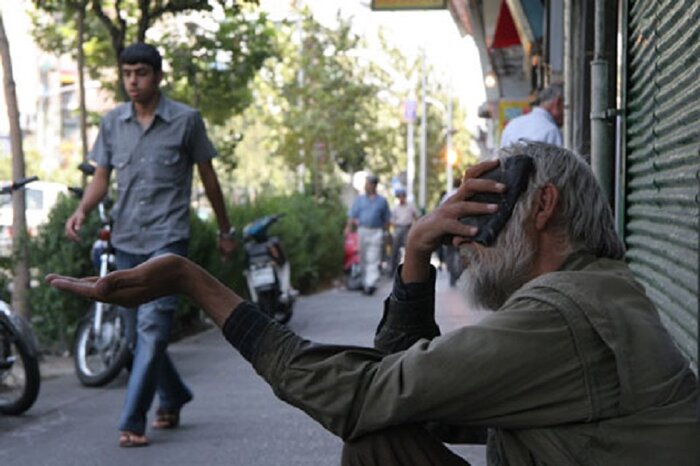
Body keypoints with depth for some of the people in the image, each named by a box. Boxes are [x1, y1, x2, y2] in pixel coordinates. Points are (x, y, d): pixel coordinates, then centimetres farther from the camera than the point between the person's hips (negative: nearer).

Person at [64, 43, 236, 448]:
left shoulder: (186, 120, -3)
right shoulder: (113, 122, 7)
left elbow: (208, 176, 5)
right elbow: (102, 177, 9)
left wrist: (226, 231, 11)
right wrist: (82, 210, -12)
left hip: (167, 239, -5)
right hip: (126, 240, 5)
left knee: (152, 328, -14)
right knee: (138, 329, 13)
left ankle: (133, 422, -11)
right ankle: (174, 398, 34)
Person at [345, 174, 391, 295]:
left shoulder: (382, 200, 7)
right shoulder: (360, 199, 10)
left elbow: (387, 219, 11)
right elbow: (352, 215, 4)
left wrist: (386, 233, 6)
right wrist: (348, 227, -9)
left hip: (376, 233, -2)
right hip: (362, 230, 2)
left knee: (373, 260, -10)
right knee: (363, 259, 7)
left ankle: (371, 284, -16)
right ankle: (365, 282, 18)